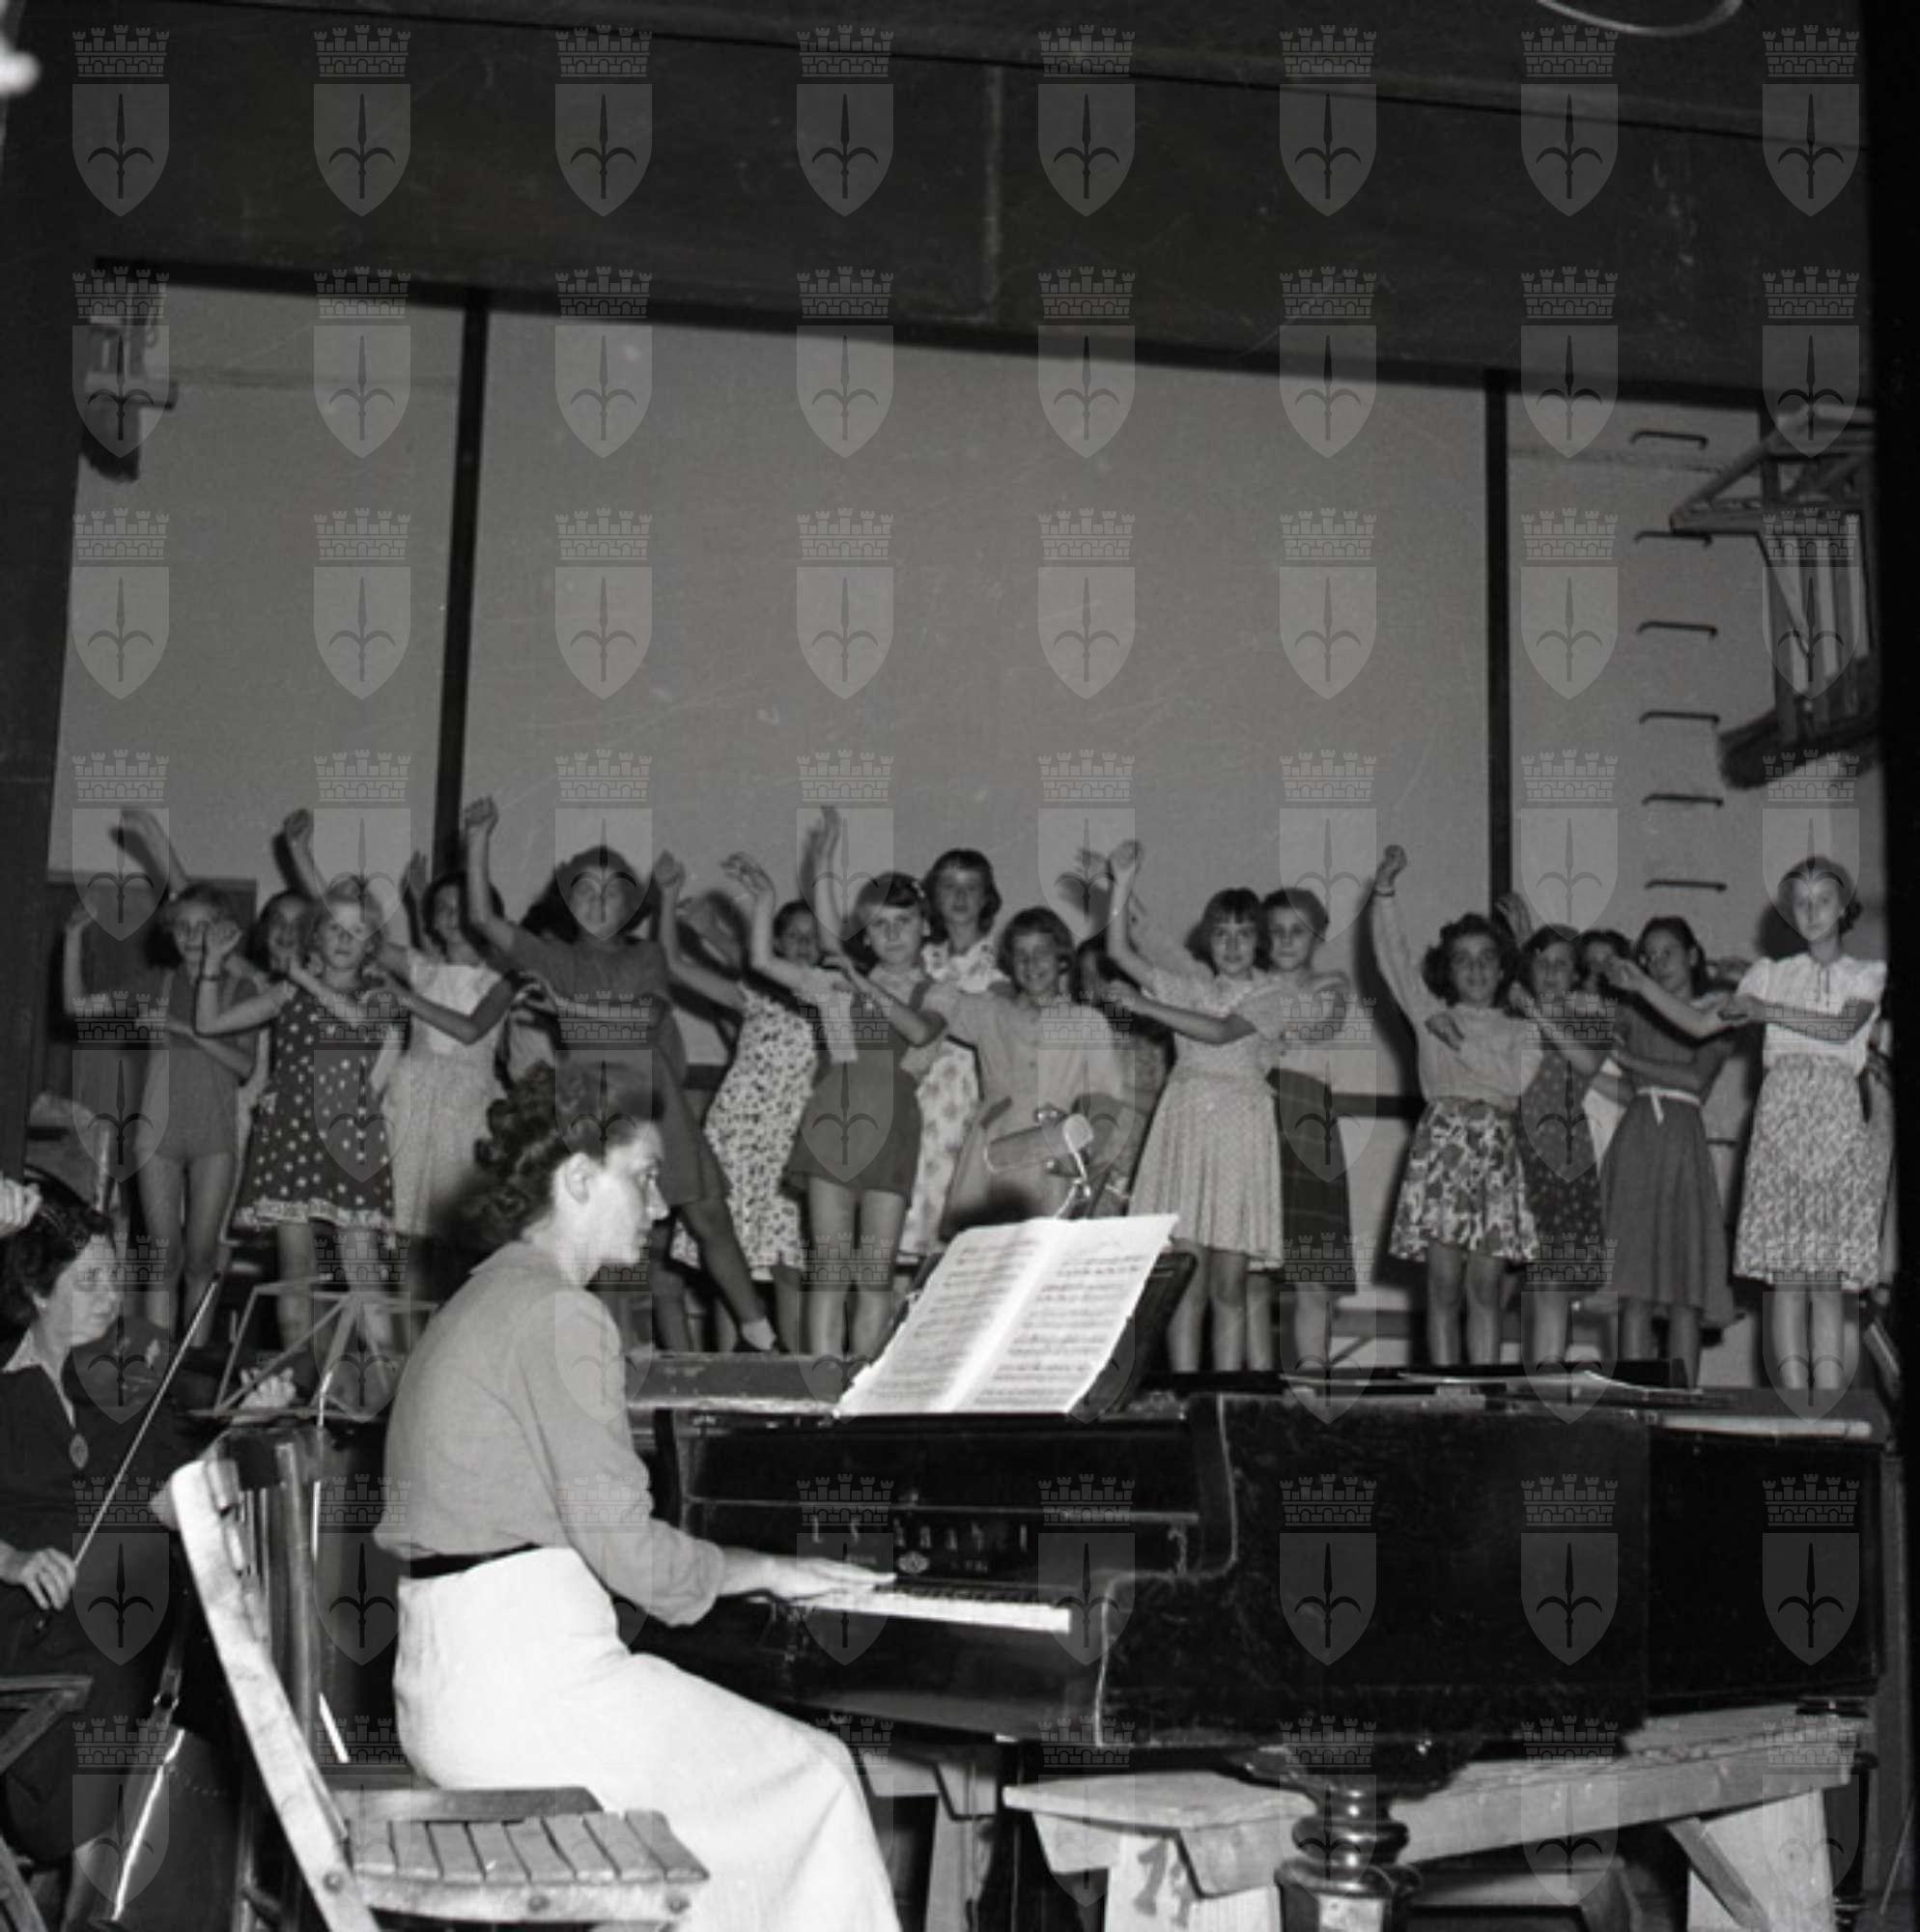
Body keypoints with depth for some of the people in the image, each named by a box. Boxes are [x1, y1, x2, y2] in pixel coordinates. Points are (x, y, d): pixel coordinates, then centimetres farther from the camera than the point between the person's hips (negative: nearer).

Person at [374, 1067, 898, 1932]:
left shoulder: (480, 1303, 18)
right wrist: (769, 1570, 0)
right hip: (524, 1685, -10)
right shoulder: (559, 1315, -13)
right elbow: (623, 1547, -16)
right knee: (813, 1779, 1)